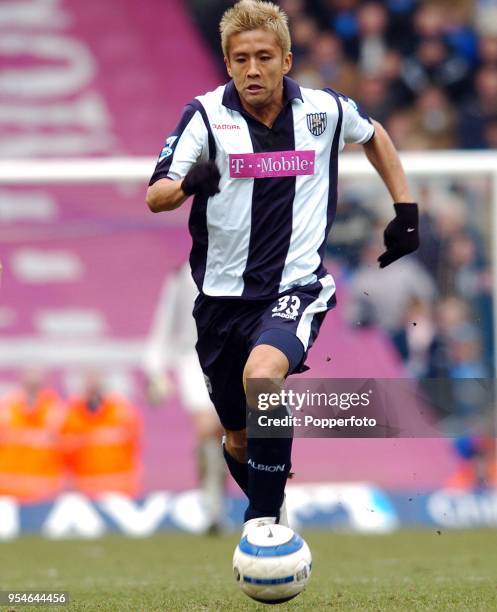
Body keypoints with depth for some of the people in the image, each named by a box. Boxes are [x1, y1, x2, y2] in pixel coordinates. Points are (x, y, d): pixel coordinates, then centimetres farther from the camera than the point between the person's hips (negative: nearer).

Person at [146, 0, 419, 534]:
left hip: (296, 285, -2)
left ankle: (264, 520, -24)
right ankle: (269, 512, 41)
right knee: (239, 441, 10)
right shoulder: (206, 115, -6)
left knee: (262, 374, -33)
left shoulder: (325, 110, -2)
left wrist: (406, 209, 16)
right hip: (224, 294, 2)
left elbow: (374, 136, 22)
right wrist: (188, 184, -36)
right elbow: (154, 197, -14)